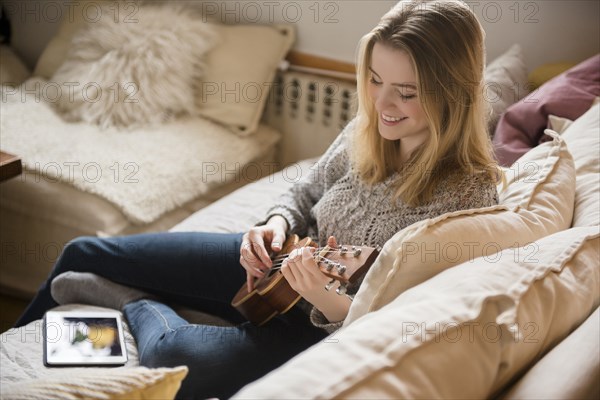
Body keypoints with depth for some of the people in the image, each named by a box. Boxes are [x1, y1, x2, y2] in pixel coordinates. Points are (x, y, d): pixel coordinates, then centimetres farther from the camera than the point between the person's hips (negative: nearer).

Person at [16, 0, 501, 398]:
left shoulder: (468, 196, -25)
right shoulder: (367, 131, -7)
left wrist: (331, 304, -41)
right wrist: (277, 225, -11)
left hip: (328, 329, -6)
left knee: (169, 356, -31)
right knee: (84, 253, 10)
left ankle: (135, 302, 4)